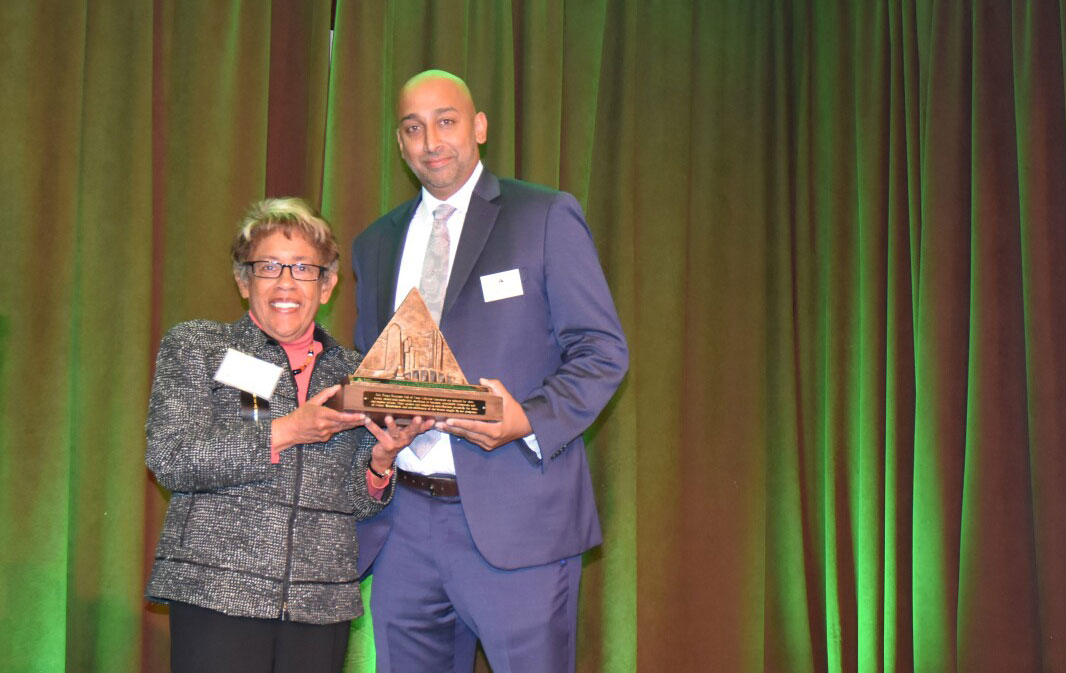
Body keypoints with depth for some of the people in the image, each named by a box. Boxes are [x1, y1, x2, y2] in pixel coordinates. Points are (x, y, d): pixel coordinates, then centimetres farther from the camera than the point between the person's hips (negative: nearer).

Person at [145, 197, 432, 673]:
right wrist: (285, 432, -13)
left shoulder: (353, 373, 14)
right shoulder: (194, 347, 6)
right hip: (216, 596, -3)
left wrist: (380, 461, -6)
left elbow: (355, 504, 15)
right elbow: (170, 461, -7)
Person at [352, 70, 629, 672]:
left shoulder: (548, 218, 1)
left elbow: (603, 351, -3)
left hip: (516, 520, -5)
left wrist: (530, 419, -20)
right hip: (404, 523, 5)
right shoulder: (376, 244, 17)